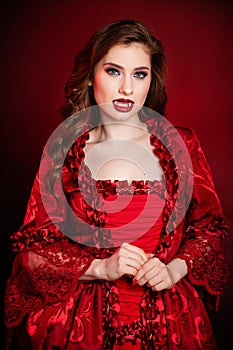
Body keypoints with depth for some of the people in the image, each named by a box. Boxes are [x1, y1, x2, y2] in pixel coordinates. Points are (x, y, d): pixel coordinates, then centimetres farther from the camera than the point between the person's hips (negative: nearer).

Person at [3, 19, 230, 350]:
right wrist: (101, 268, -15)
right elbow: (33, 250, -4)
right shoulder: (63, 152, -4)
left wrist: (174, 270, -11)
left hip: (169, 321, 1)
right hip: (84, 322, -1)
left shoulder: (181, 144, -2)